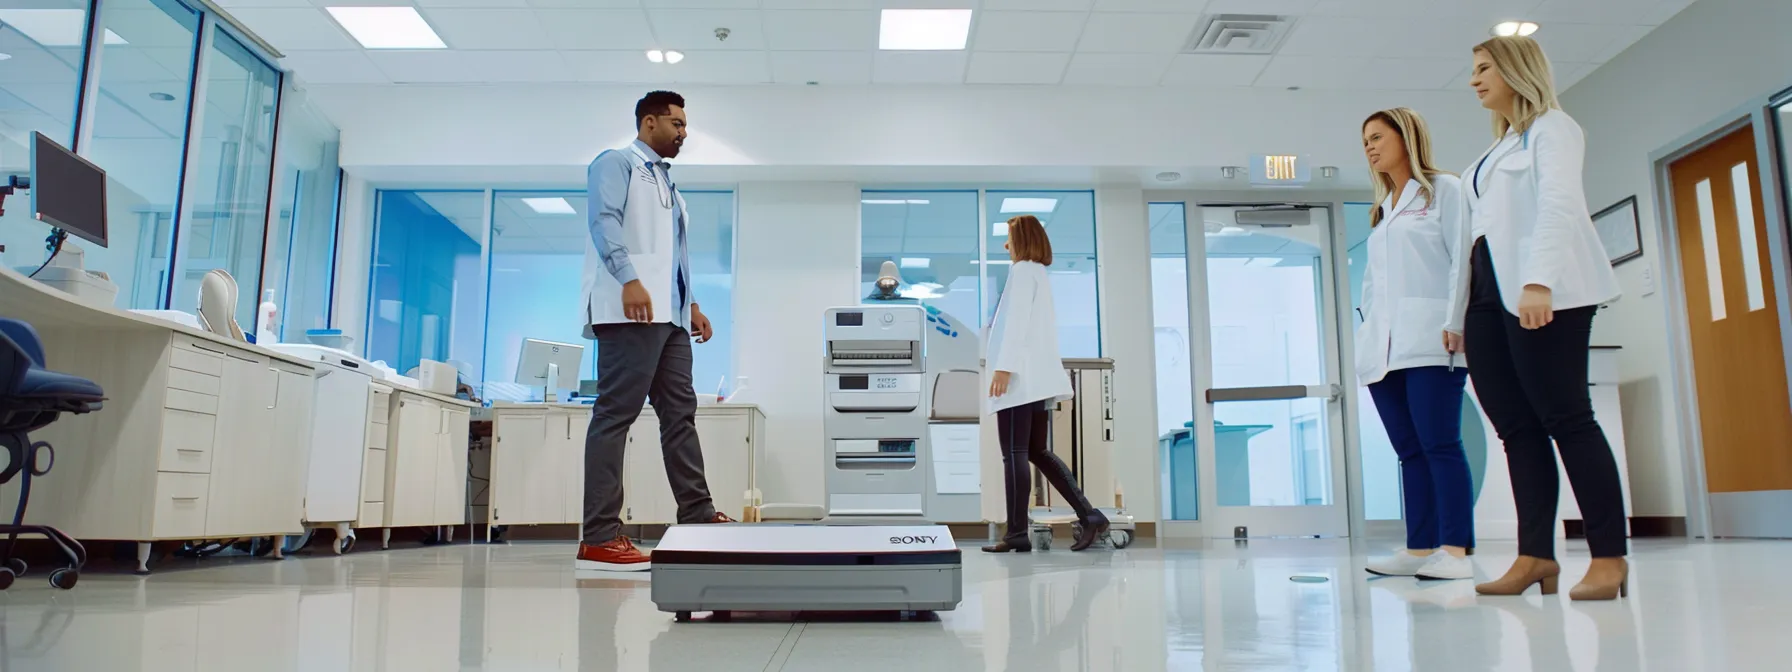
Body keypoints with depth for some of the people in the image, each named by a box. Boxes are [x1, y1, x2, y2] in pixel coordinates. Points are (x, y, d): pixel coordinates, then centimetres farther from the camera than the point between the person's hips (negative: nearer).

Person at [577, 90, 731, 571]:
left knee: (680, 414, 7)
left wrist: (691, 305, 20)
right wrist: (629, 280, -27)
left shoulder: (667, 183, 29)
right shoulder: (616, 163, 3)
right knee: (616, 414, -11)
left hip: (669, 315, 9)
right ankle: (599, 538, -11)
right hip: (630, 310, -9)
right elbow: (605, 221, -13)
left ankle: (699, 517, 11)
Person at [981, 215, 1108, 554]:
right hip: (1036, 376, 10)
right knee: (1037, 452, 9)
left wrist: (1004, 366, -21)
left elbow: (1017, 320, -15)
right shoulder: (1039, 274, 24)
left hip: (1020, 375, -10)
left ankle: (1017, 533, -6)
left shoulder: (1023, 270, -4)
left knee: (1014, 454, -7)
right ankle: (1088, 515, 1)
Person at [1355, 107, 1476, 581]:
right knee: (1410, 450, 4)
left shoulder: (1444, 190, 6)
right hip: (1383, 347, 6)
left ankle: (1455, 552, -8)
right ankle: (1418, 549, 5)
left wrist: (1457, 323, -13)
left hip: (1429, 341, -6)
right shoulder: (1380, 212, 25)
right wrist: (1365, 332, 11)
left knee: (1439, 445, -9)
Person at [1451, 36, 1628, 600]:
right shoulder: (1497, 149, 26)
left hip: (1541, 294, -7)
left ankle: (1609, 557, -5)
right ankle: (1536, 555, 0)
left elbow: (1559, 204, -11)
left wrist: (1539, 281, -25)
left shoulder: (1552, 127, 5)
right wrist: (1458, 310, 12)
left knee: (1565, 417, -9)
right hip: (1490, 293, 7)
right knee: (1516, 427, 0)